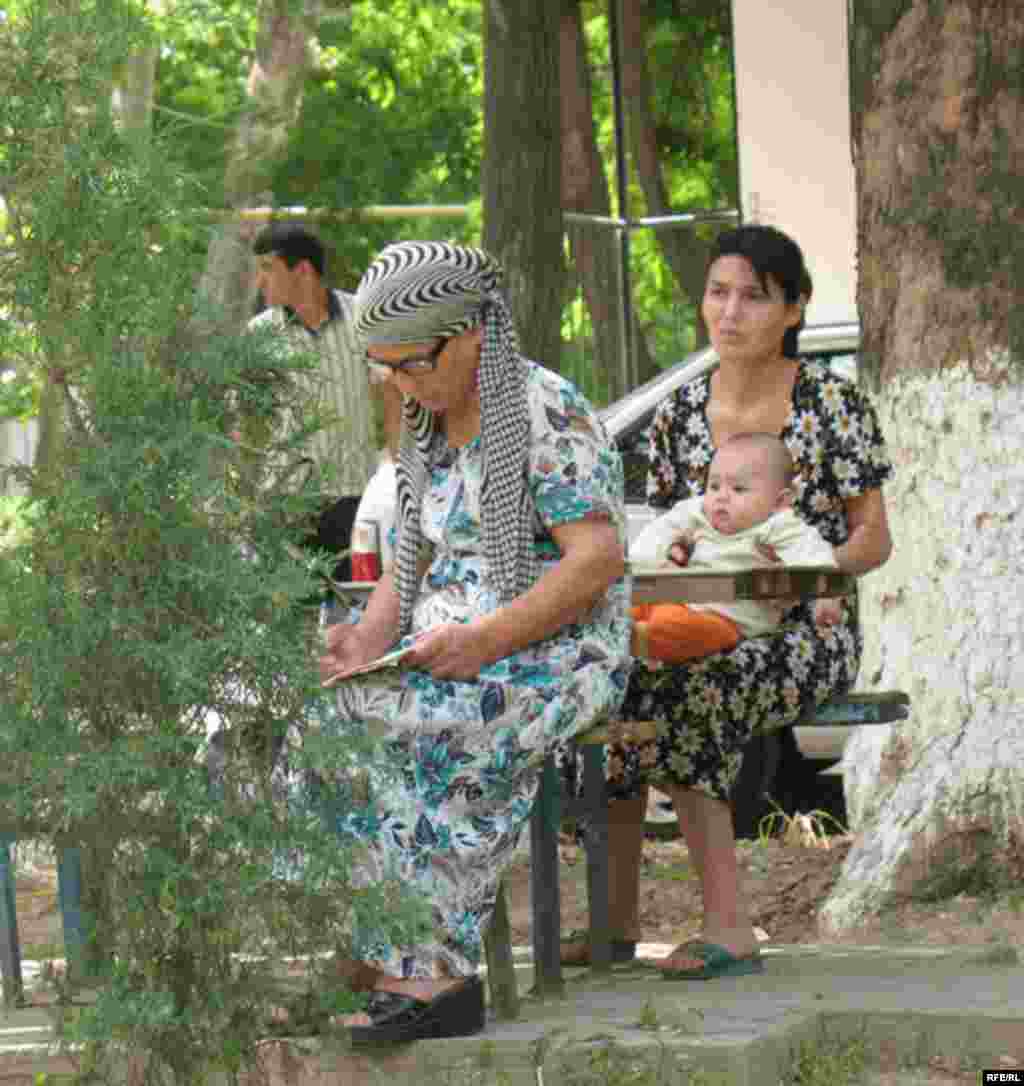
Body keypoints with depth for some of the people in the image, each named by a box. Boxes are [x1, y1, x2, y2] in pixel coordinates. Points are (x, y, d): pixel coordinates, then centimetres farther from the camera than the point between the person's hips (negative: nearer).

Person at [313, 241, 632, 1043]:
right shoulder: (431, 428, 15)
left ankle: (426, 968, -27)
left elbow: (599, 558, -16)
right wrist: (371, 634, -2)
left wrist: (484, 640, -24)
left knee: (377, 725, -31)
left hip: (558, 656, -8)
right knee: (325, 715, -19)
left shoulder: (548, 413, -10)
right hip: (453, 656, 8)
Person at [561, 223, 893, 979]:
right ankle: (616, 918, -20)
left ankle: (729, 925, -31)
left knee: (675, 693, -33)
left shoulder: (833, 403, -3)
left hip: (807, 633, -5)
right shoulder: (681, 412, 11)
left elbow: (874, 540, -3)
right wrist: (666, 551, -7)